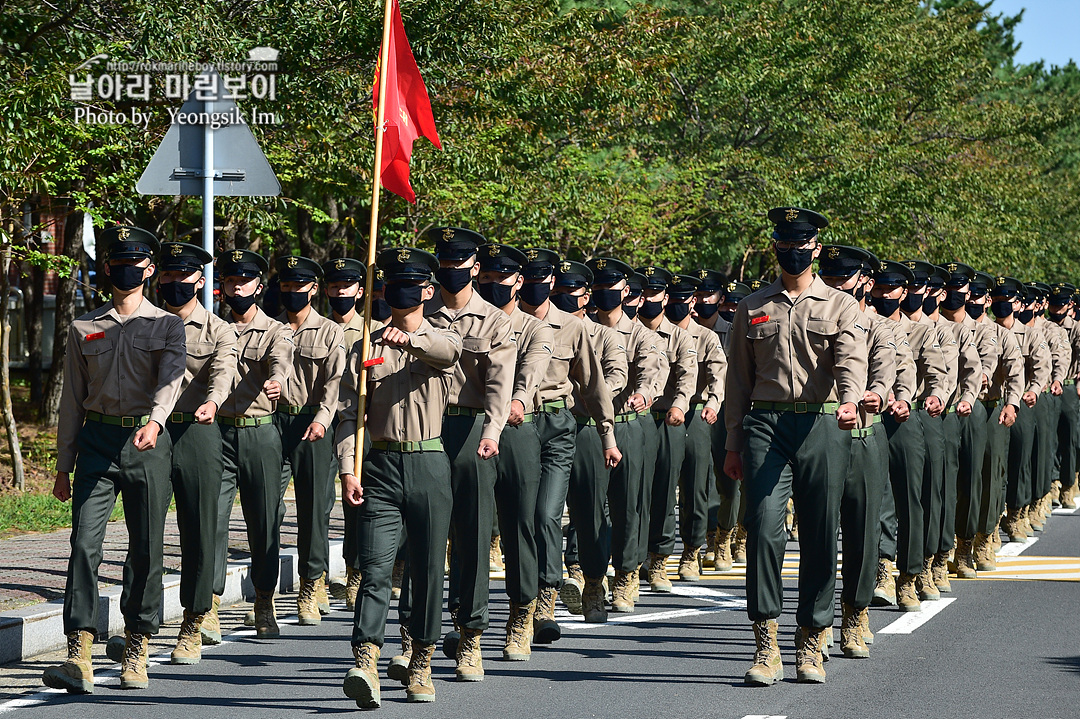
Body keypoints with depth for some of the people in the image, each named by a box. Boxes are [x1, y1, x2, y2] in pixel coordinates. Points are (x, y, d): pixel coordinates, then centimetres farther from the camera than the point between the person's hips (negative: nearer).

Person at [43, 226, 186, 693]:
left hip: (147, 443, -1)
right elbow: (72, 398, 15)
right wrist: (63, 467, 11)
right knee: (85, 541, -12)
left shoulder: (167, 326, 5)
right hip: (96, 440, 1)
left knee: (146, 549, 3)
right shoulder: (84, 329, 13)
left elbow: (170, 377, -14)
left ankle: (136, 651, 16)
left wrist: (154, 421, -34)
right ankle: (79, 656, -18)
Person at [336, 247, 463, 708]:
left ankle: (421, 666, 17)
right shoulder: (366, 349, 11)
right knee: (375, 568, -10)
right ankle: (365, 665, -22)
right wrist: (348, 470, -10)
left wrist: (410, 339, -43)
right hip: (381, 466, 0)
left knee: (428, 571, 5)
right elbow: (350, 411, 4)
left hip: (429, 466, 0)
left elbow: (446, 350, -21)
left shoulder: (440, 340, 6)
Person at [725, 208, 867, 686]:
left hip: (822, 426, -1)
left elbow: (850, 359, -9)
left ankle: (810, 645, 14)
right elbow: (739, 379, 16)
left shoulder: (840, 306, 8)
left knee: (820, 537, 2)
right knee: (764, 527, -14)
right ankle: (766, 645, -12)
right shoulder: (751, 309, 14)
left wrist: (850, 399, -30)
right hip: (765, 426, 1)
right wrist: (734, 445, 12)